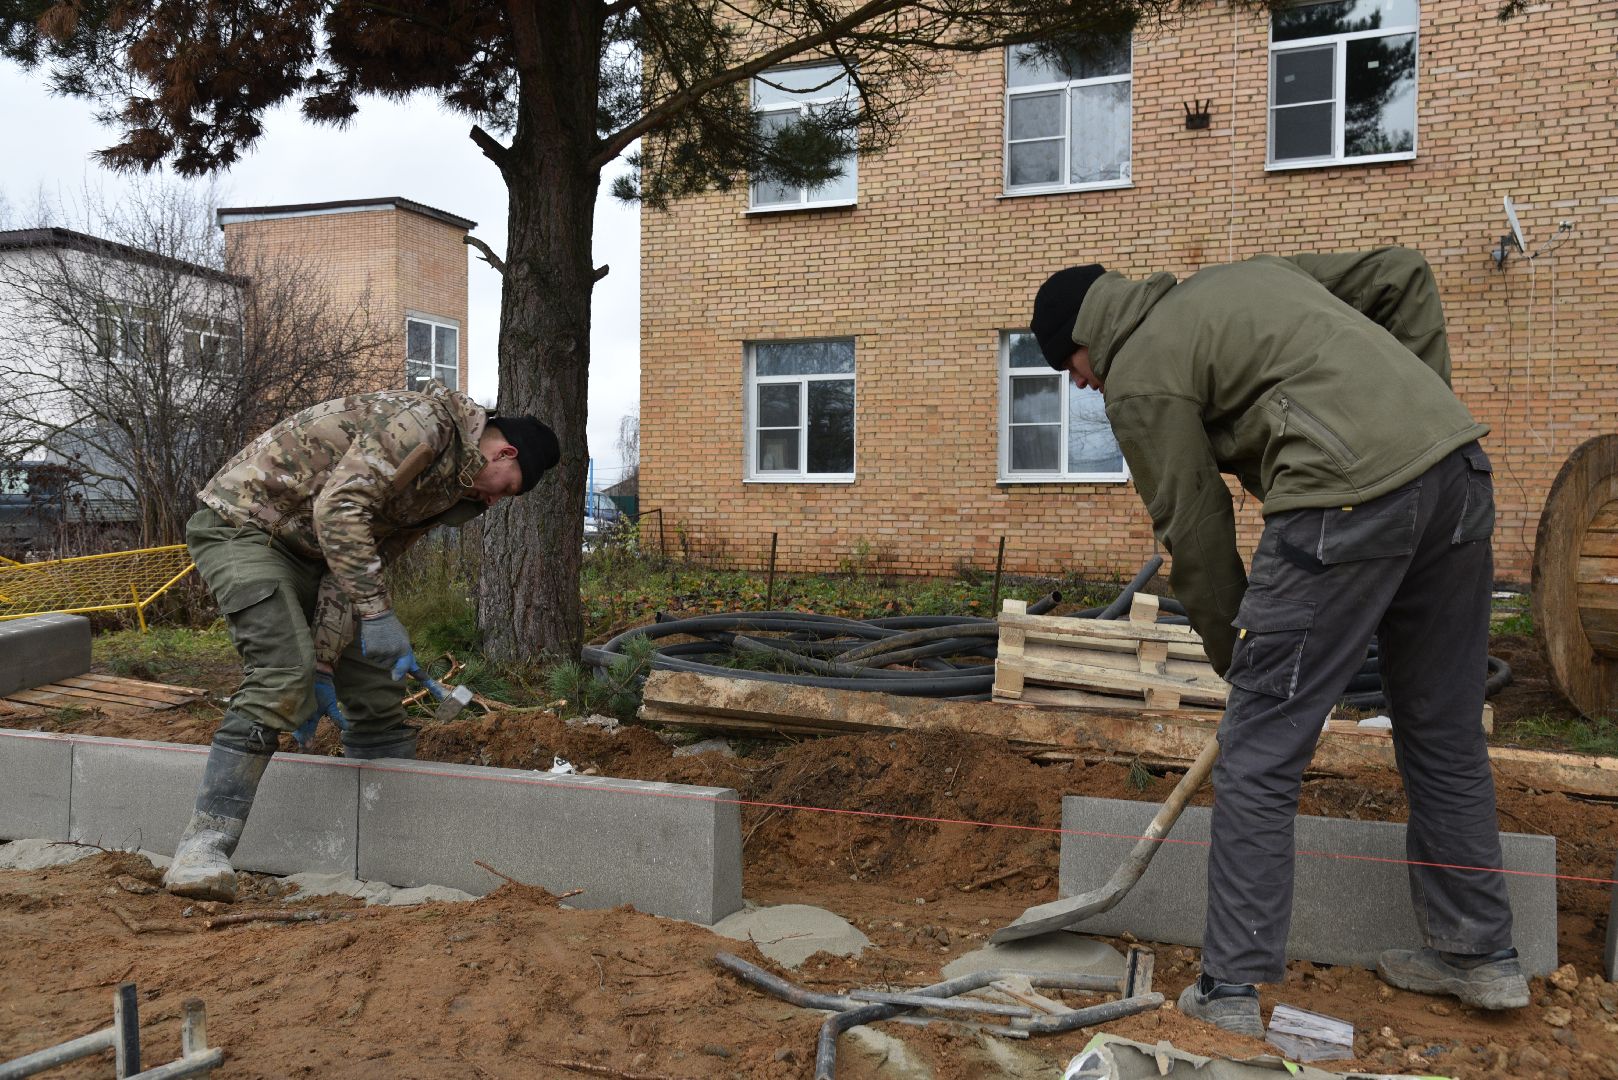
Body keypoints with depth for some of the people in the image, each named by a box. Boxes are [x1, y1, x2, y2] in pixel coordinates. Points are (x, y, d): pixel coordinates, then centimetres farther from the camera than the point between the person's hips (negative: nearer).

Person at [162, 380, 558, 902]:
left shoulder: (447, 485, 10)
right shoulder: (425, 421, -20)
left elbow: (357, 563, 7)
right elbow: (338, 509, -30)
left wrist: (324, 662, -2)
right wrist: (377, 614, -34)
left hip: (302, 549, 10)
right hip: (241, 522, -9)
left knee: (375, 681, 6)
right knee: (283, 676, -26)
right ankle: (201, 849, -21)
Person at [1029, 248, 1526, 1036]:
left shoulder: (1139, 376, 3)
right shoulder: (1245, 276, 27)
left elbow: (1196, 532, 2)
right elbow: (1404, 275, 25)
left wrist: (1234, 656, 15)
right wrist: (1426, 401, 19)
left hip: (1349, 497, -9)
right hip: (1458, 467, 9)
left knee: (1258, 757, 1)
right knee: (1445, 736, 20)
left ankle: (1230, 992, 8)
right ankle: (1480, 957, 34)